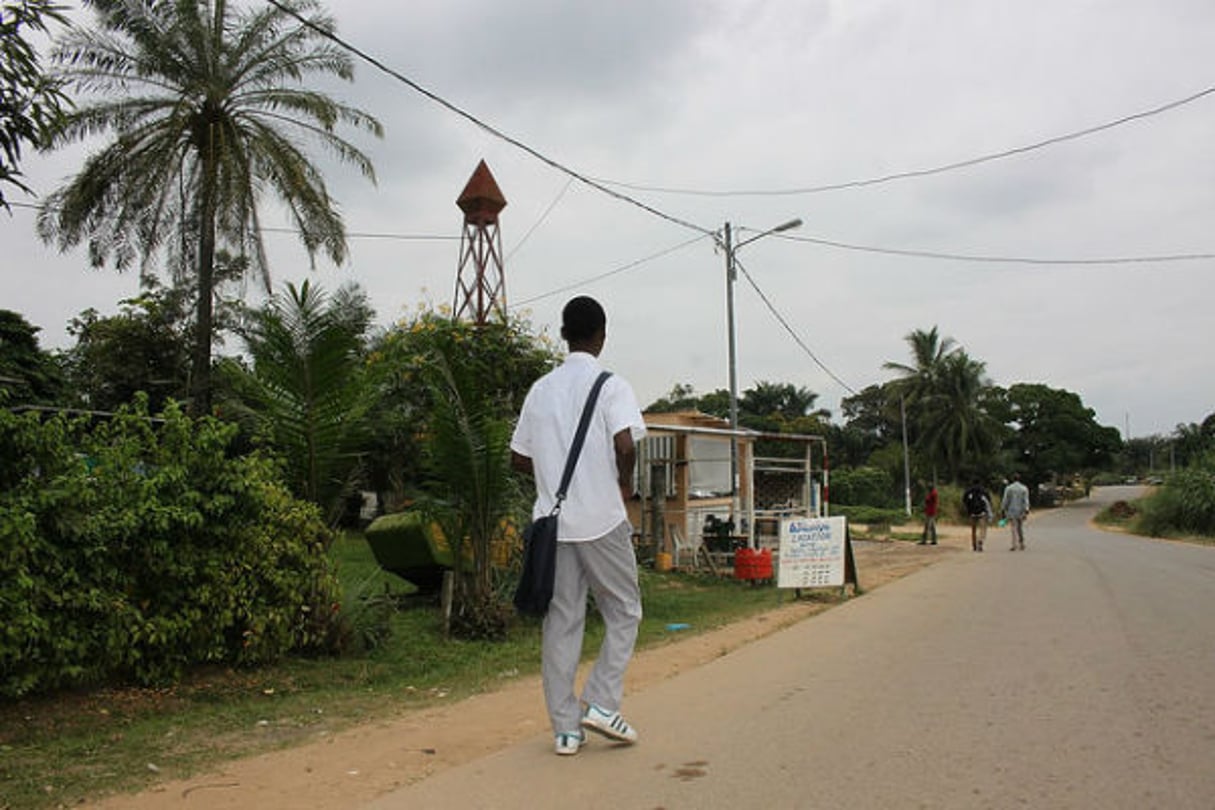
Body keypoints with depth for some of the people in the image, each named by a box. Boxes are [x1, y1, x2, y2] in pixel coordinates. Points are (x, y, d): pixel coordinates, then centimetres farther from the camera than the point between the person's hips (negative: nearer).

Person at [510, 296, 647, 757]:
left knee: (561, 620, 9)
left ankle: (565, 727, 13)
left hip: (552, 520, 5)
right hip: (601, 520, -4)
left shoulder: (541, 389, 10)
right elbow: (625, 444, -21)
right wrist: (625, 482, -3)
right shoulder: (610, 386, -6)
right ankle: (601, 703, 3)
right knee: (623, 612, 12)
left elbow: (519, 459, 12)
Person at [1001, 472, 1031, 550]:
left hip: (1011, 511, -2)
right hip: (1021, 511, 3)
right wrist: (1026, 511, -9)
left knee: (1013, 528, -5)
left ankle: (1015, 544, -14)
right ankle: (1022, 544, 20)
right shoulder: (1024, 488, 1)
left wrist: (1003, 509, 3)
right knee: (1020, 528, 16)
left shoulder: (1008, 488, -3)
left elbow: (1005, 500, -4)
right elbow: (1026, 500, -6)